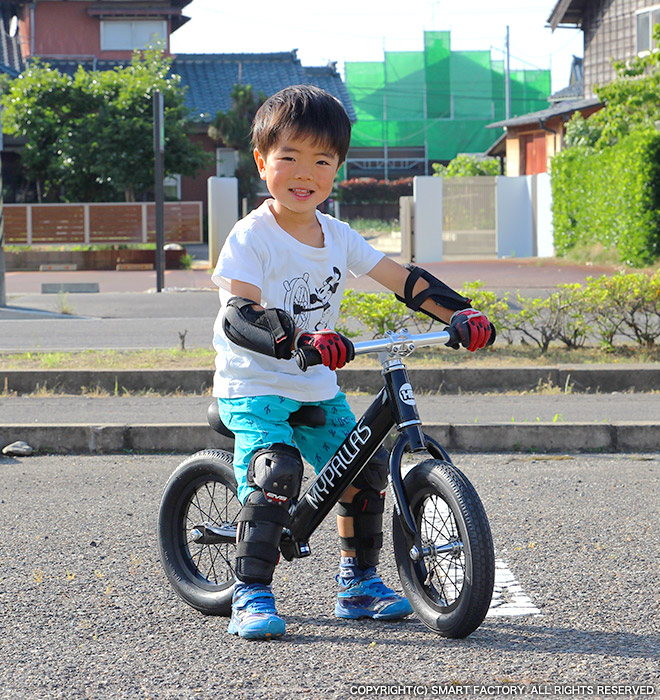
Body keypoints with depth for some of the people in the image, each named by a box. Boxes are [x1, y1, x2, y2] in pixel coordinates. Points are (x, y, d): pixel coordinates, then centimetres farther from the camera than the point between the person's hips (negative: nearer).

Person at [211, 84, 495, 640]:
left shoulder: (337, 236, 6)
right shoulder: (251, 236, -13)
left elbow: (401, 279, 5)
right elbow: (238, 315, -27)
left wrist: (459, 313, -9)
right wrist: (299, 339, -43)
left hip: (318, 388, 6)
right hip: (253, 389, -6)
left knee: (366, 466, 1)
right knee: (275, 473, -26)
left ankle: (358, 583, 18)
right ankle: (251, 595, -17)